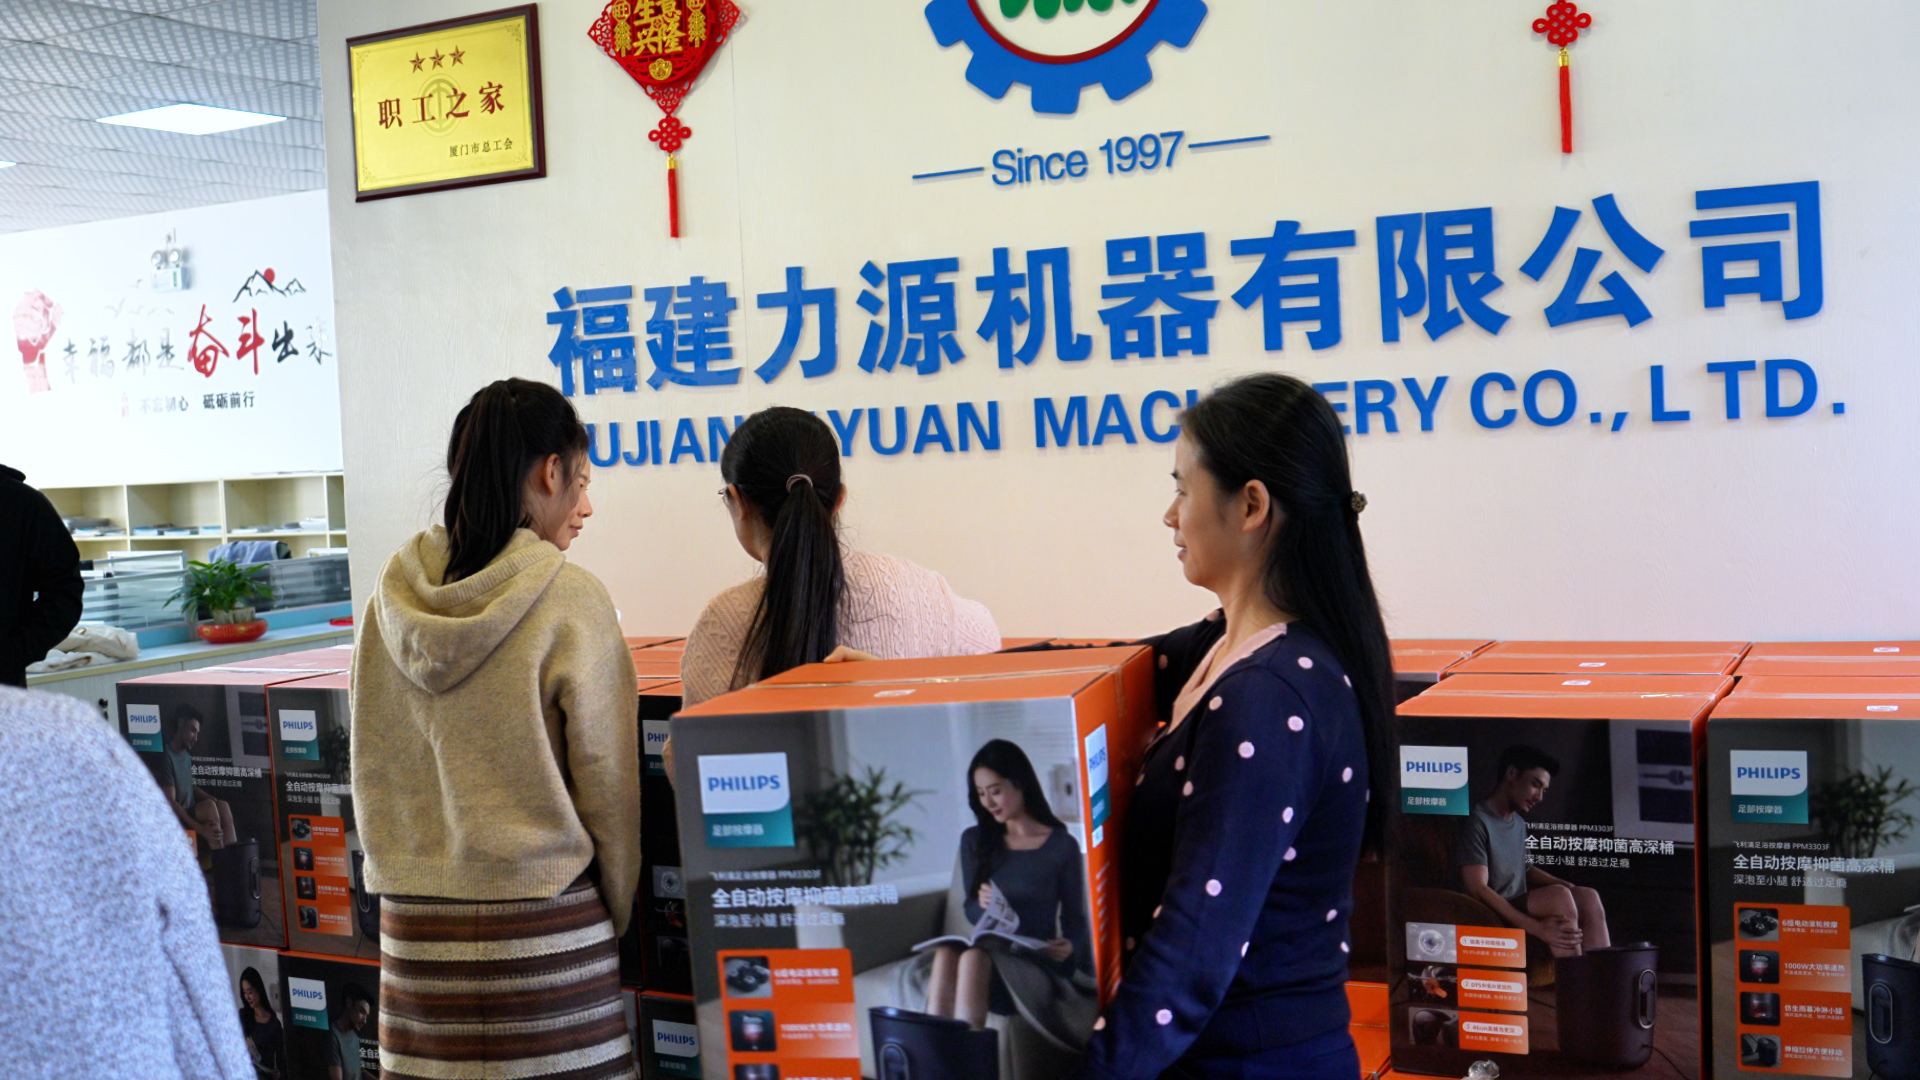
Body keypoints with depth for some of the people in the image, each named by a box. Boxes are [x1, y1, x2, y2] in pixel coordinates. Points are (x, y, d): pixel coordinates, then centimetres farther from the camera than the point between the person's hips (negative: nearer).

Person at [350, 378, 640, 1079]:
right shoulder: (570, 599, -10)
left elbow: (371, 770, 11)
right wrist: (618, 914, 8)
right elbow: (607, 782, -5)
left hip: (415, 924, 5)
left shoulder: (394, 594, 3)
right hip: (542, 924, -5)